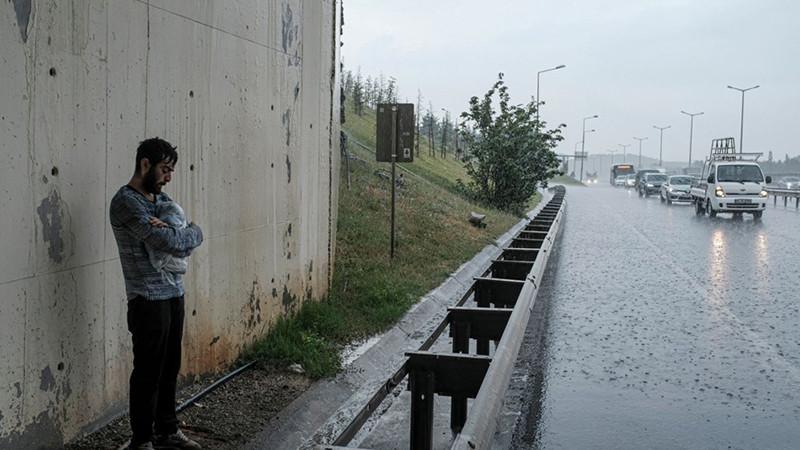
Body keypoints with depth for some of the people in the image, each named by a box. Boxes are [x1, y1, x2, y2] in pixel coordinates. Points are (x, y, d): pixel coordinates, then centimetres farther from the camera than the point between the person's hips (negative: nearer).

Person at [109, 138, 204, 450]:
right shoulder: (126, 202, -14)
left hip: (174, 294, 8)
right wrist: (193, 233, -2)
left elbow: (187, 238, 7)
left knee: (170, 369, 16)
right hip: (149, 299, -8)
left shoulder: (160, 198, 13)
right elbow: (169, 241, -22)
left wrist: (169, 230, -15)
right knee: (148, 372, 1)